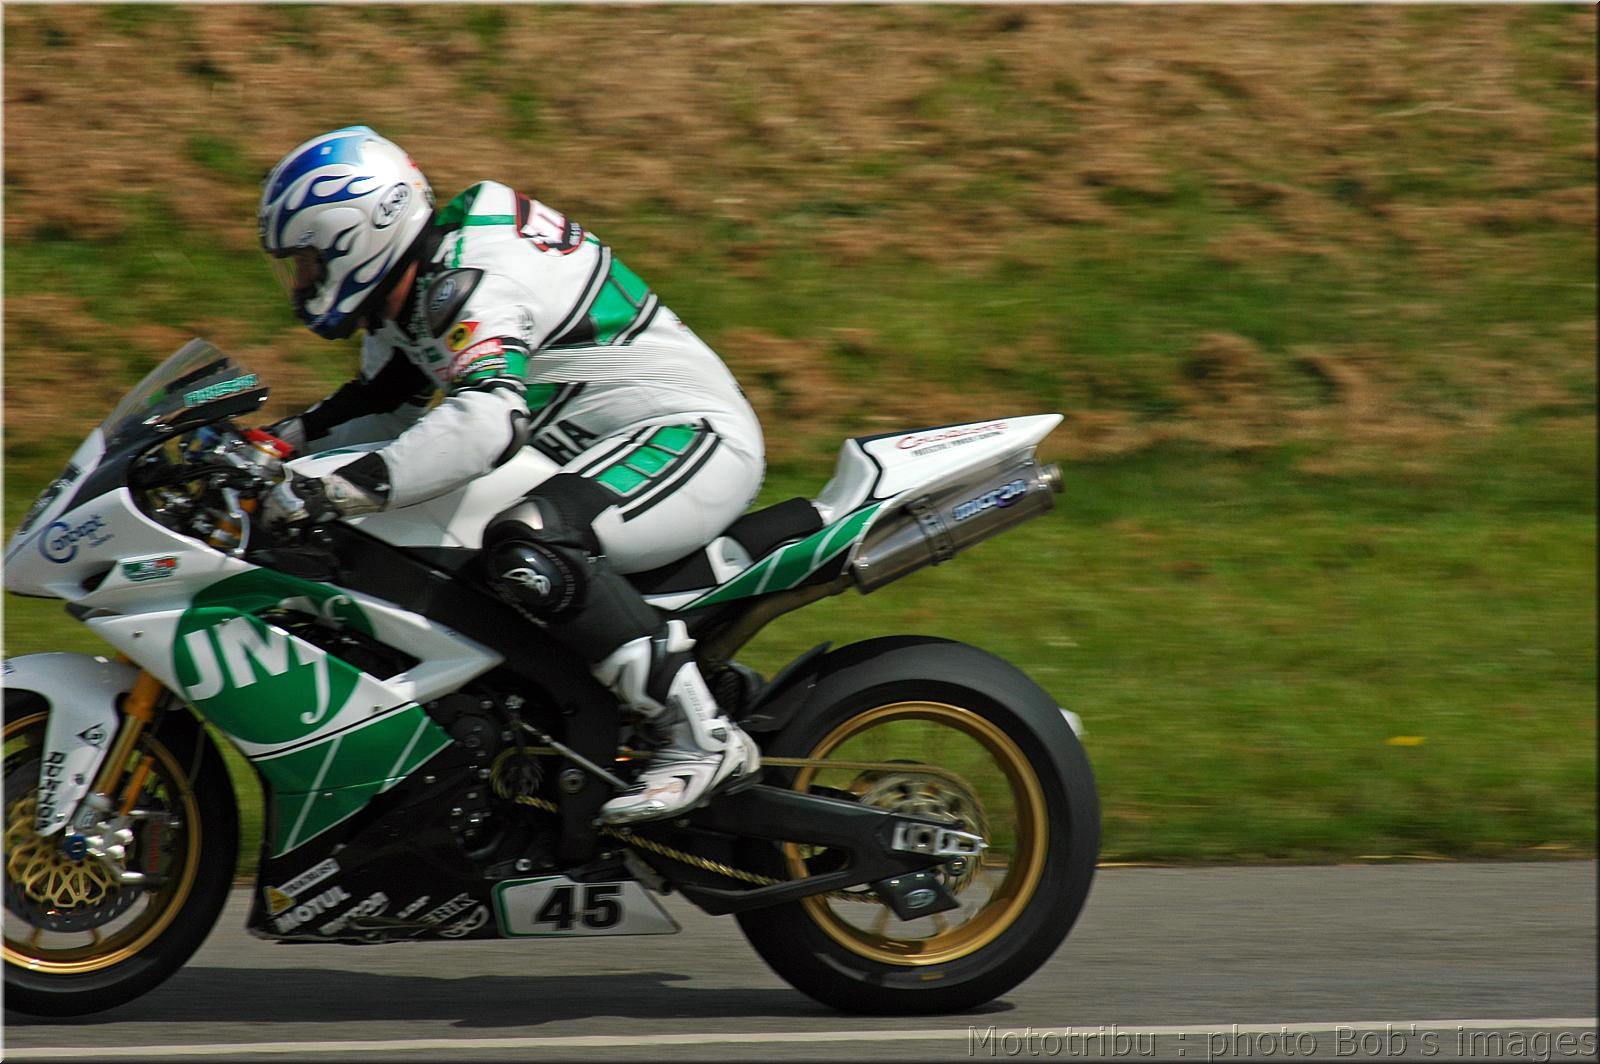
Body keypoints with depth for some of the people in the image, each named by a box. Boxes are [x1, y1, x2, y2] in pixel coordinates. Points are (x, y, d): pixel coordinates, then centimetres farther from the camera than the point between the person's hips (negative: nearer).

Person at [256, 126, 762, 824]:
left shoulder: (472, 287, -23)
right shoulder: (408, 291, 10)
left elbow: (486, 423, -39)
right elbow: (380, 404, 26)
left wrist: (335, 491, -43)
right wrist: (280, 444, 9)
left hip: (689, 434, -11)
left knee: (524, 550, -35)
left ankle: (700, 737, -33)